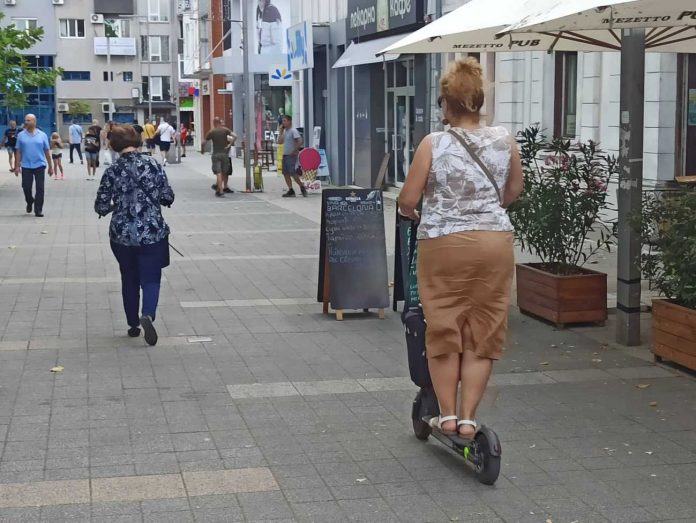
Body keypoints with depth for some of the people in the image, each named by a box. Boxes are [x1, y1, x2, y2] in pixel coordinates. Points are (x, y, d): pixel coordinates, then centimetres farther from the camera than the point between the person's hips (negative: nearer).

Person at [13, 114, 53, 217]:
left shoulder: (42, 135, 4)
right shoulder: (21, 135, 4)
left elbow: (47, 151, 6)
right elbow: (18, 152, 5)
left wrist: (50, 167, 6)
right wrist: (17, 166, 0)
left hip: (39, 165, -1)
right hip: (26, 166, 1)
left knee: (40, 188, -2)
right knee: (26, 187, 3)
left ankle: (38, 210, 4)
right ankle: (30, 202, 32)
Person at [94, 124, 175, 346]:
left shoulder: (112, 171, -5)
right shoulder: (152, 164, -7)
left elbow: (101, 207, -4)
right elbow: (168, 198, -4)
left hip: (122, 235, 1)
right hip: (152, 233, -1)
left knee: (129, 279, 18)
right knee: (150, 278, 5)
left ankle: (133, 324, 24)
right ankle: (148, 315, -20)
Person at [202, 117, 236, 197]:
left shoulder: (211, 132, 0)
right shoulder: (225, 130, 2)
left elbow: (204, 143, 0)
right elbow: (235, 136, -10)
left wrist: (202, 150, 18)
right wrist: (229, 145, -6)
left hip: (216, 154, -1)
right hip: (224, 154, 1)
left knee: (218, 173, -6)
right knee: (224, 172, 12)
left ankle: (220, 190, -13)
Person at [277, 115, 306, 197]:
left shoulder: (293, 131, -11)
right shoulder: (285, 131, 15)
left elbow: (300, 141, -20)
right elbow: (280, 142, 13)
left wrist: (294, 151, -20)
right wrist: (281, 132, 7)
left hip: (291, 155, -9)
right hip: (285, 155, 9)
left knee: (293, 173, -10)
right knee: (286, 173, 5)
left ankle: (302, 187, 3)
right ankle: (291, 191, 8)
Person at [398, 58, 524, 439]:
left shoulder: (434, 144, -9)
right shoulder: (505, 141, 1)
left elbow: (407, 200, -6)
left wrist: (410, 213, 17)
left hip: (443, 243, -2)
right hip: (494, 241, 2)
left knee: (444, 329, 11)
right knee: (482, 333, 10)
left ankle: (447, 414, 18)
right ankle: (468, 418, 12)